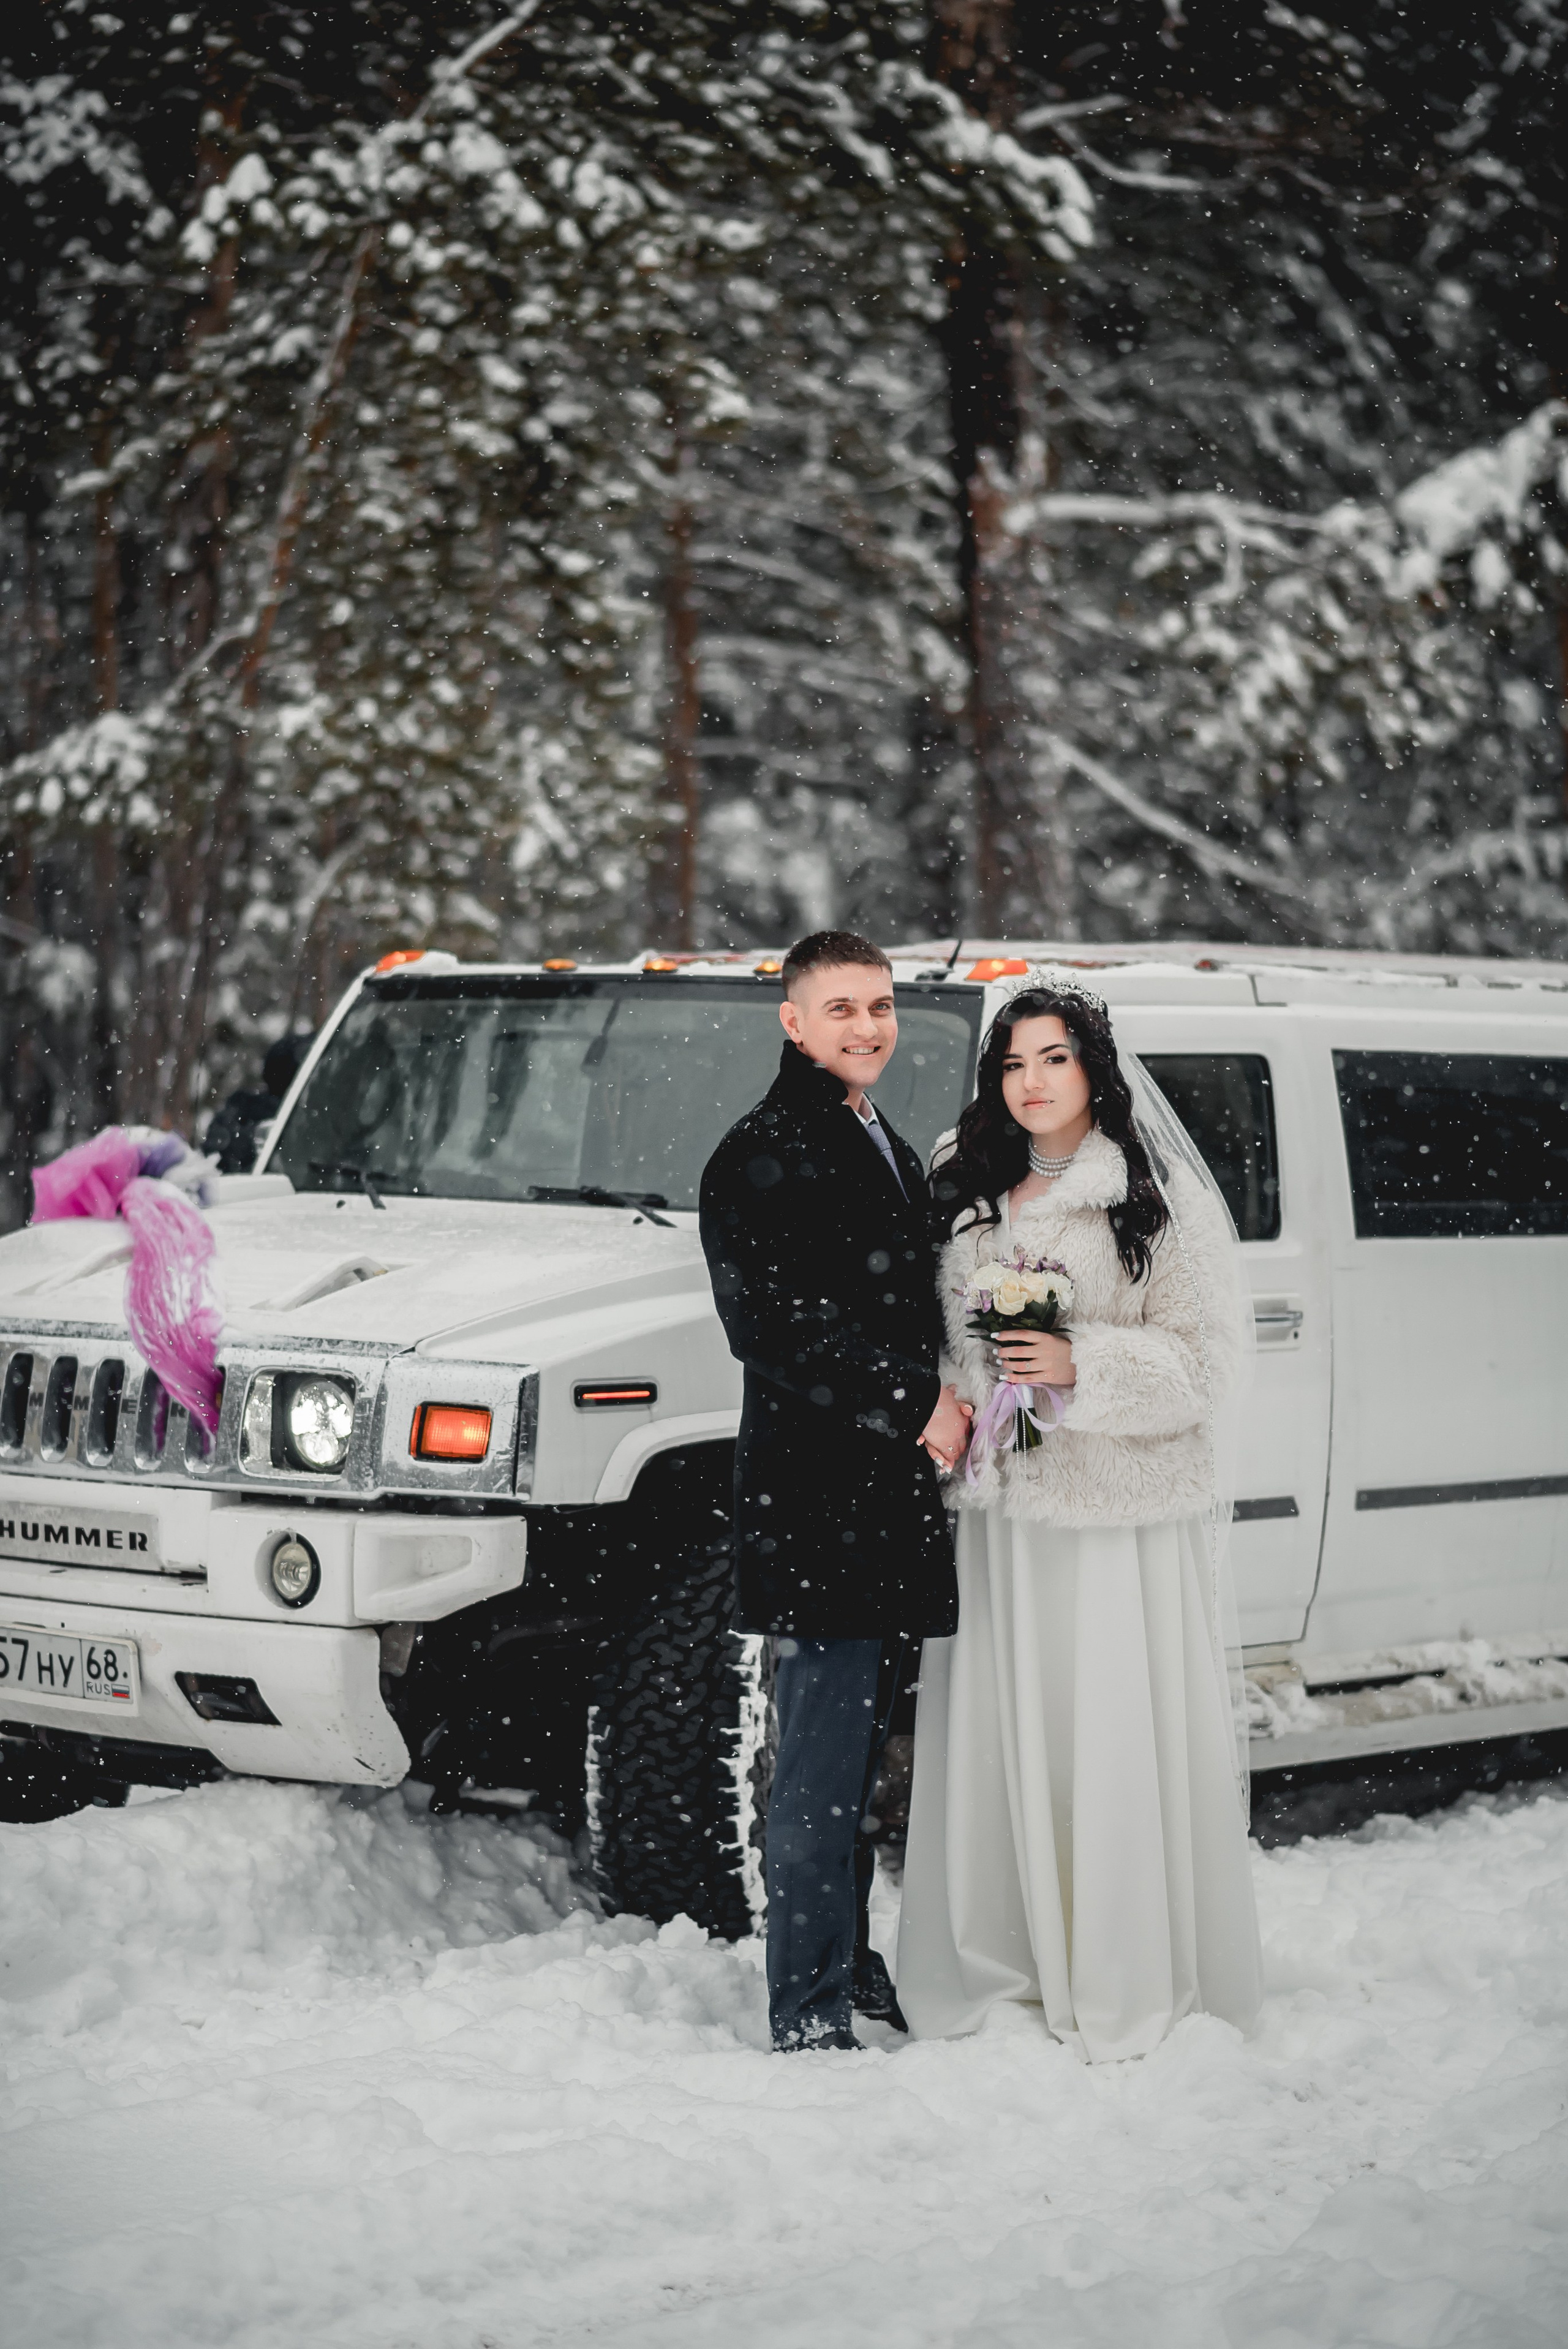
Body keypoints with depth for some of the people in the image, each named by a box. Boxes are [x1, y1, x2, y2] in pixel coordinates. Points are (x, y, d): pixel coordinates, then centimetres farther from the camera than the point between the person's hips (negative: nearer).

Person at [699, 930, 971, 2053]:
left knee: (858, 1755, 15)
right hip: (816, 1505, -8)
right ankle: (811, 2015, -3)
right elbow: (776, 1328, -16)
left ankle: (846, 1960, 26)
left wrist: (946, 1407, 11)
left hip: (894, 1497, 8)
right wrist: (917, 1403, -17)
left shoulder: (894, 1157, 21)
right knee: (823, 1767, -7)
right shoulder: (761, 1157, -7)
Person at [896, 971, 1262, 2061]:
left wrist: (1081, 1365, -17)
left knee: (1115, 1742, -4)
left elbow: (1204, 1358, -7)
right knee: (1001, 1735, 5)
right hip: (1002, 1506, 5)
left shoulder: (1161, 1200, -3)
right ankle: (1013, 1956, 15)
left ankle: (1128, 1981, 5)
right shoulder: (972, 1202, 14)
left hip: (1124, 1518, -5)